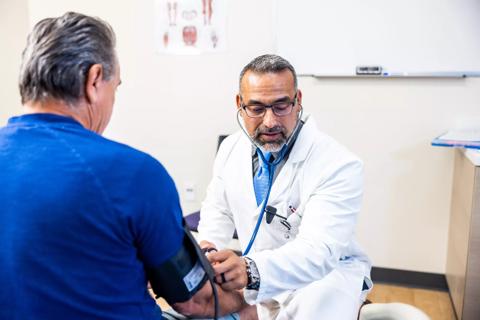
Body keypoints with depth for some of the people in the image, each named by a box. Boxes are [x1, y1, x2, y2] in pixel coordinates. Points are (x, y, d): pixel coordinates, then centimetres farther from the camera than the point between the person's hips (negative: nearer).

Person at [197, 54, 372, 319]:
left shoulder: (338, 165, -23)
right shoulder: (231, 148, -3)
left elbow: (317, 250, -32)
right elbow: (218, 210, 9)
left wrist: (251, 270, -50)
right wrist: (207, 246, -13)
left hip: (325, 277, -5)